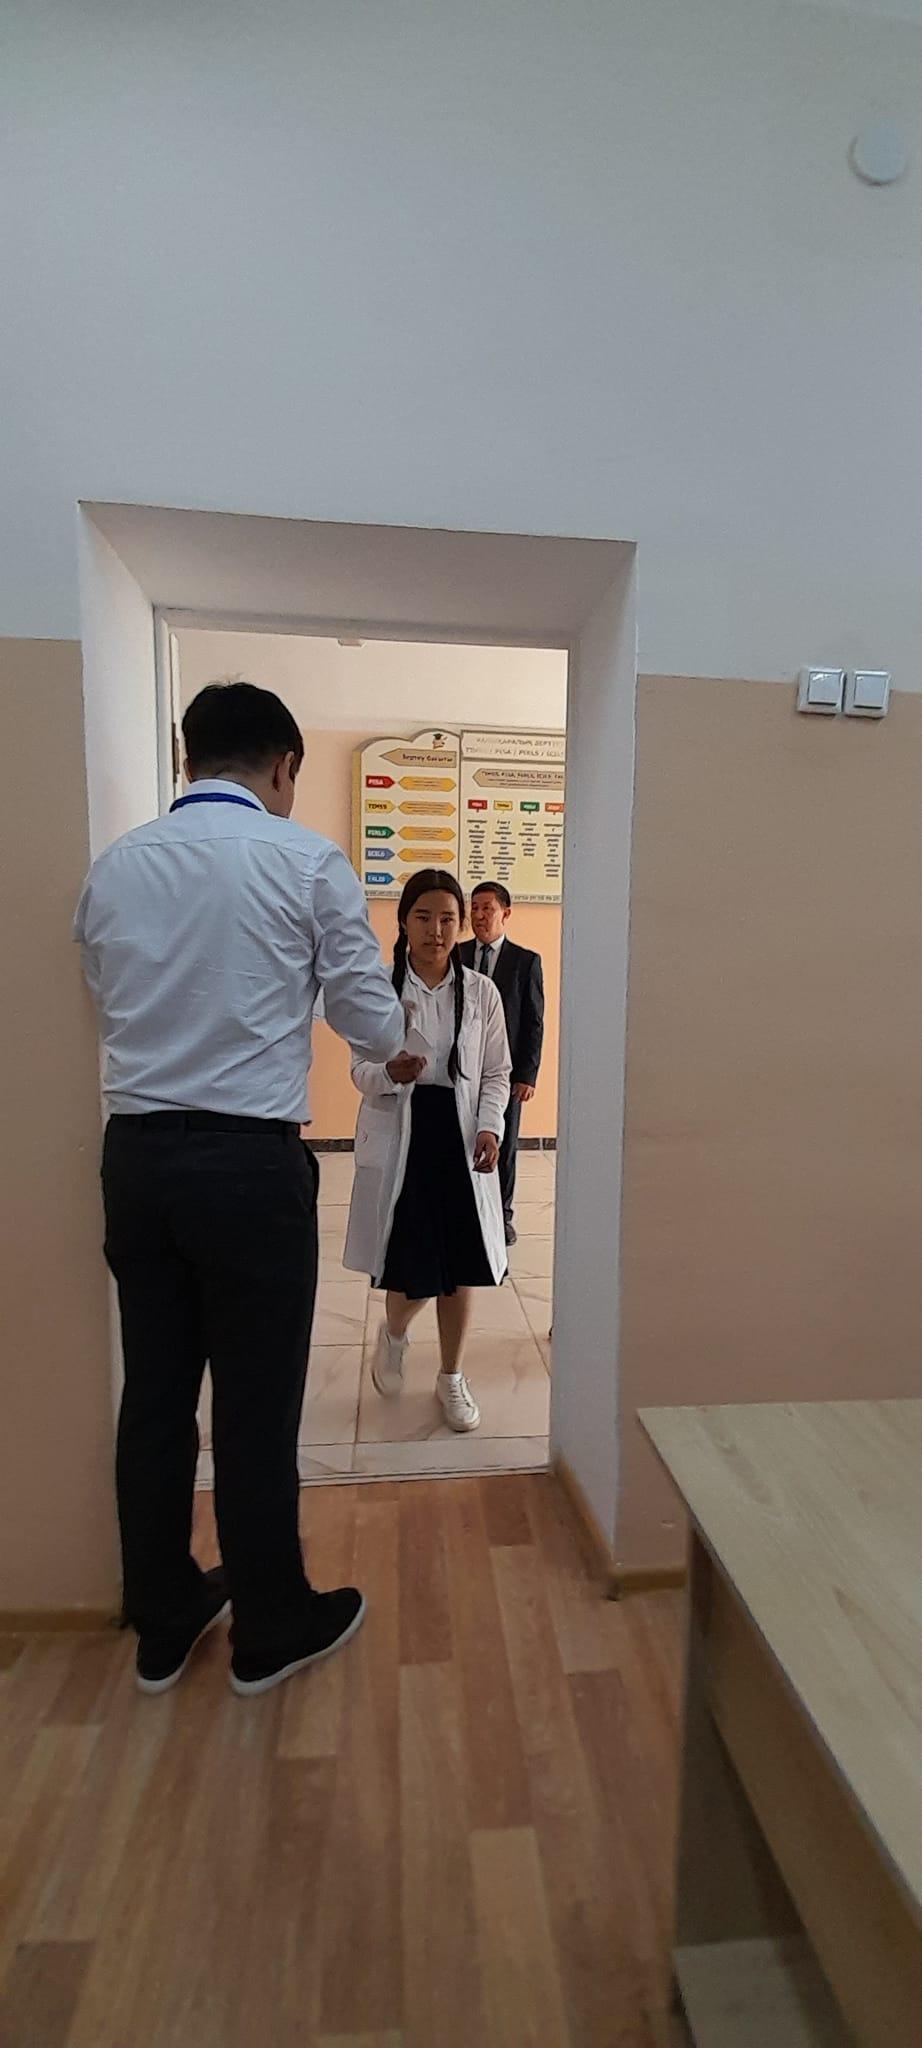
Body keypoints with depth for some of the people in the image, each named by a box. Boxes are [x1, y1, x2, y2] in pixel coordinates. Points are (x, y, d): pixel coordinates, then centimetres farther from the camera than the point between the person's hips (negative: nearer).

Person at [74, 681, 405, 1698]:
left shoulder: (112, 865, 6)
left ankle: (162, 1623, 37)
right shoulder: (307, 860, -7)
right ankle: (270, 1630, 32)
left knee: (153, 1394, 17)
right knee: (257, 1405, 10)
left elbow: (110, 1002, 12)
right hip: (250, 1160, -5)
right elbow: (374, 1026, -4)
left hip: (135, 1154, 5)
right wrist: (393, 1026, 19)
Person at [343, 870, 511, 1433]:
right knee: (411, 1267, -2)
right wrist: (390, 1072, -23)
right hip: (399, 1137, -2)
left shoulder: (482, 993, 3)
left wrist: (490, 1127, -8)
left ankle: (452, 1377, 32)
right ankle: (394, 1335, 35)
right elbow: (361, 1070, -1)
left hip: (460, 1138, 2)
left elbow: (496, 1073, 8)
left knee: (459, 1266, 8)